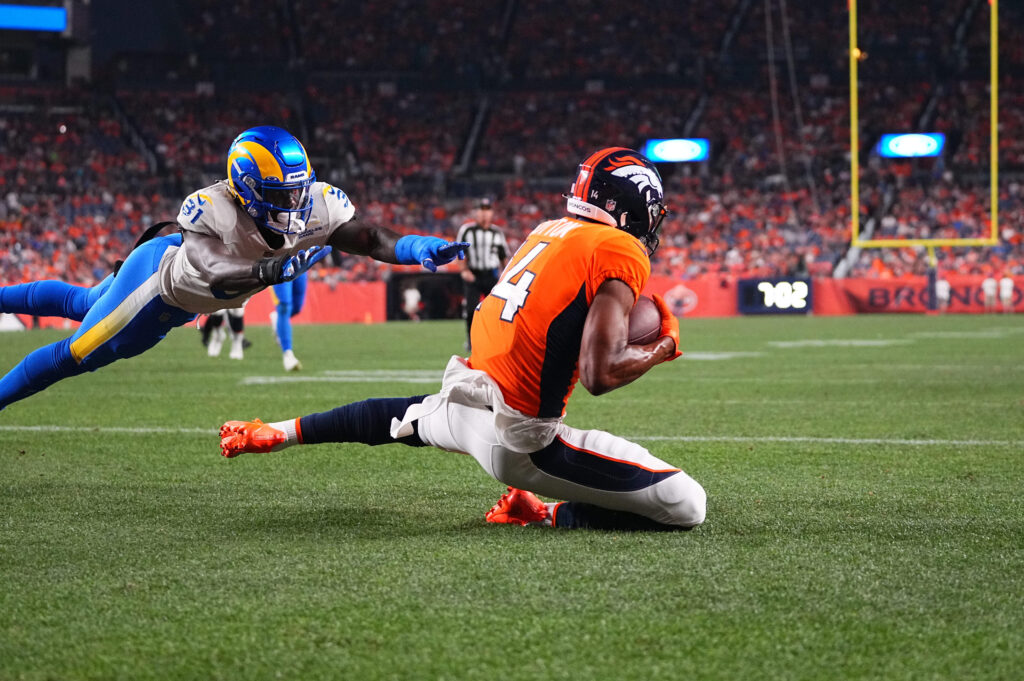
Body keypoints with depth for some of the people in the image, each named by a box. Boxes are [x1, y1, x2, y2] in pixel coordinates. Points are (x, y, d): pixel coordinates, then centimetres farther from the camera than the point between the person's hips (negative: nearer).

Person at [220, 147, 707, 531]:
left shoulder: (548, 231, 11)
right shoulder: (621, 252, -13)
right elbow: (599, 375, -21)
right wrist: (662, 347, -3)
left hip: (466, 394, 8)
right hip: (519, 440, -8)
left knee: (405, 416, 43)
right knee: (685, 507, -9)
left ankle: (276, 432, 53)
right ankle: (544, 514, 1)